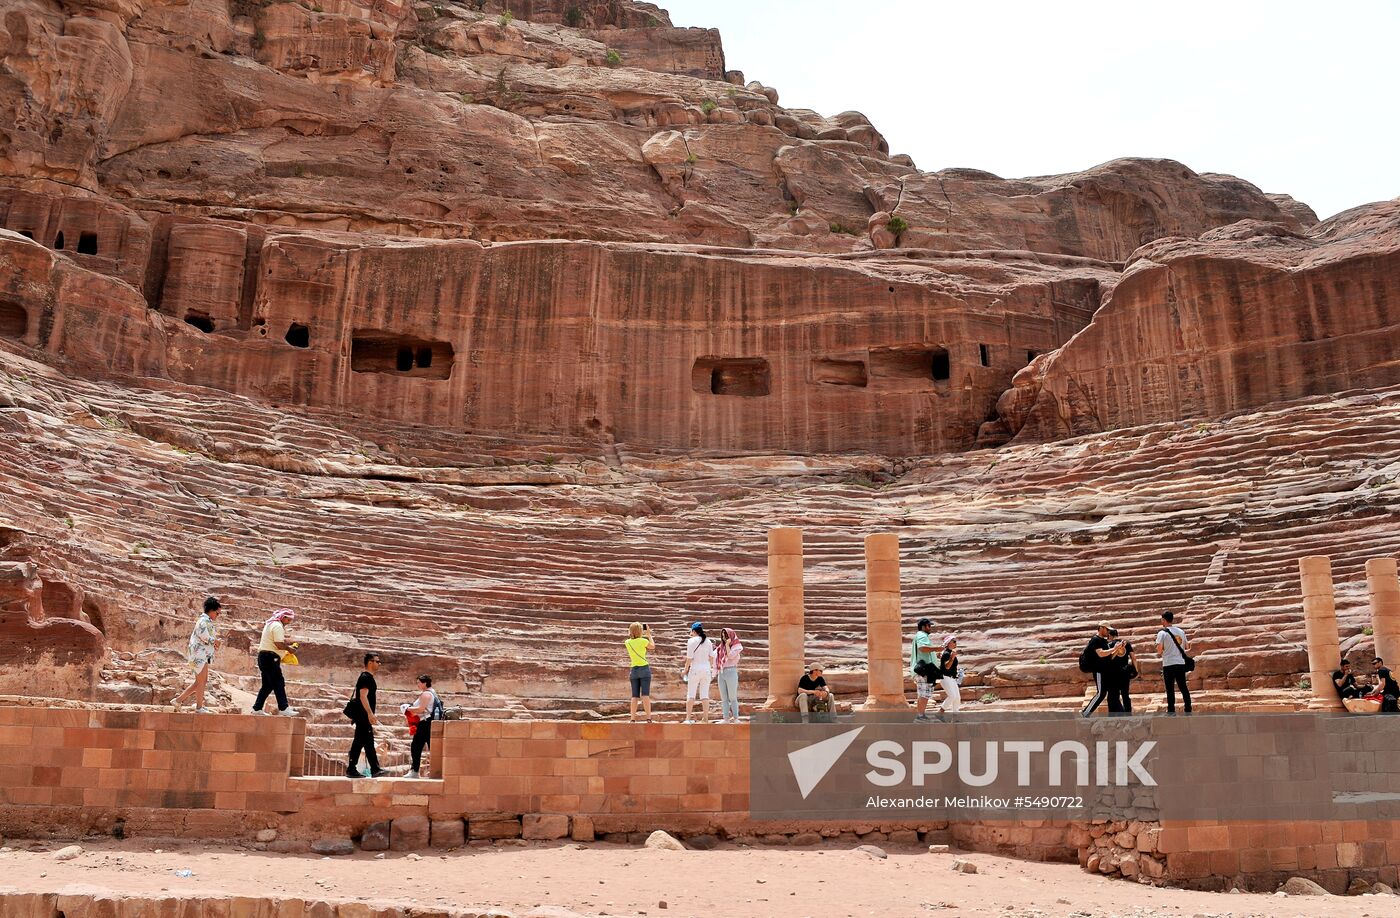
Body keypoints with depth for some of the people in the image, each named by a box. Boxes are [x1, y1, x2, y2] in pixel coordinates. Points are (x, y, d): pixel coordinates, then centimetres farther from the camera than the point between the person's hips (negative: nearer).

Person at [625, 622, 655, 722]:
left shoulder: (627, 642, 3)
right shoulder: (643, 641, -9)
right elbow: (653, 646, 10)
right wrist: (649, 635, 17)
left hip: (634, 670, 4)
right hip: (644, 668, -4)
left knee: (635, 696, 5)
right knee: (645, 695, -7)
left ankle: (633, 718, 1)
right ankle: (648, 717, -11)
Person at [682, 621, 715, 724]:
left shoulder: (692, 641, -7)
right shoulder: (708, 641, 7)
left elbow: (689, 658, -9)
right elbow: (711, 657, 9)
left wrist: (685, 670, 1)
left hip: (695, 669, -4)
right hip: (707, 669, 4)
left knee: (690, 694, 2)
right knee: (705, 694, 7)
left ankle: (688, 718, 0)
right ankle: (706, 718, 6)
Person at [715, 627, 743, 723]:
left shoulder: (736, 646, 1)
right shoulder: (721, 647, 18)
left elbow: (730, 655, -14)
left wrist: (727, 644, -7)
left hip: (731, 671, -6)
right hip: (721, 673, 6)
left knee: (732, 697, -6)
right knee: (724, 698, 4)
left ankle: (735, 718, -3)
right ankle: (726, 718, 5)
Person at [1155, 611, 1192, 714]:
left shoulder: (1162, 633, -8)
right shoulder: (1181, 631, 9)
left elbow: (1159, 648, -13)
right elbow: (1186, 646, 14)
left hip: (1169, 664, -5)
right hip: (1181, 663, 5)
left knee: (1170, 689, -1)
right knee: (1183, 687, 11)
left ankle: (1171, 711, -1)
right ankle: (1188, 709, 11)